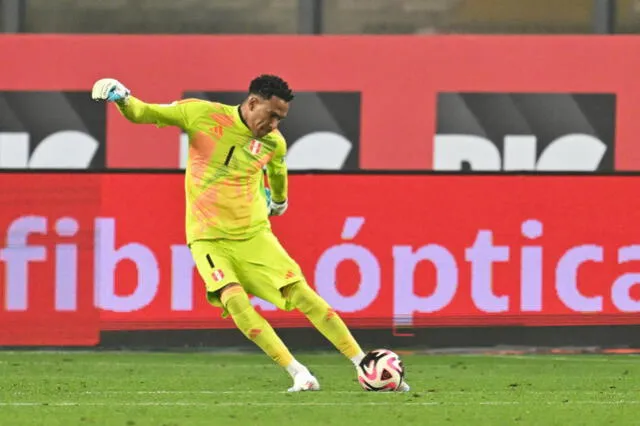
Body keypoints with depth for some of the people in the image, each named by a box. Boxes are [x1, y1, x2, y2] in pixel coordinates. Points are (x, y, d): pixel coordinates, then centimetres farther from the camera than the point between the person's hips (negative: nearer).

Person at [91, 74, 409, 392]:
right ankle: (299, 374, -20)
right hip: (208, 237, -2)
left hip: (253, 235, 2)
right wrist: (122, 98, -24)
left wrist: (279, 200, 39)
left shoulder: (273, 142, -2)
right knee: (235, 300, -25)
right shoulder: (201, 115, -11)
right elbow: (142, 113, -4)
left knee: (302, 294, -9)